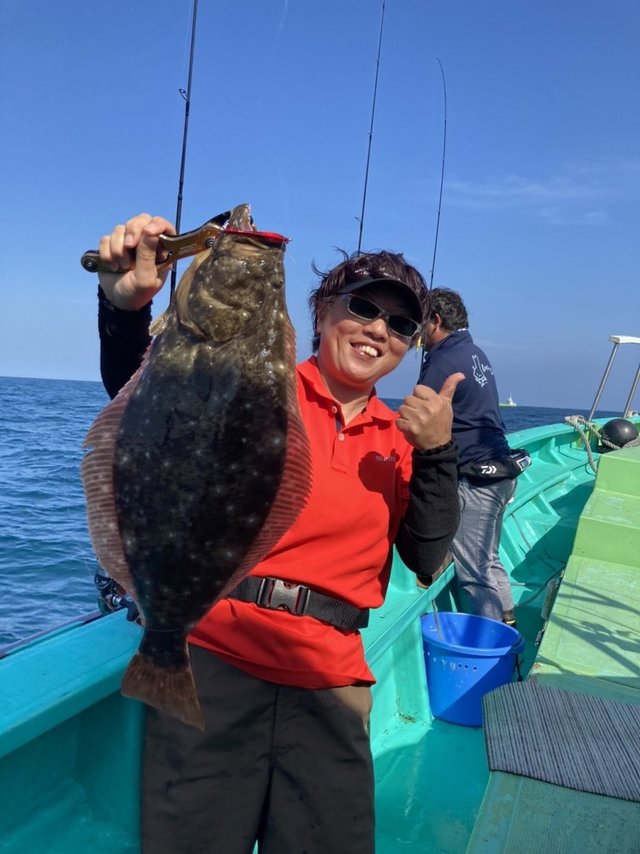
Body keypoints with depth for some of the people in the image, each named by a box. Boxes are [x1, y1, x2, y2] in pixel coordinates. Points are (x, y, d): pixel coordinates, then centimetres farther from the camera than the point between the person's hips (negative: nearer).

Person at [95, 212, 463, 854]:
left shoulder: (400, 438, 8)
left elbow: (427, 560, 3)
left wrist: (437, 452, -9)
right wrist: (126, 305, -31)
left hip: (329, 680, 4)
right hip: (215, 656, -3)